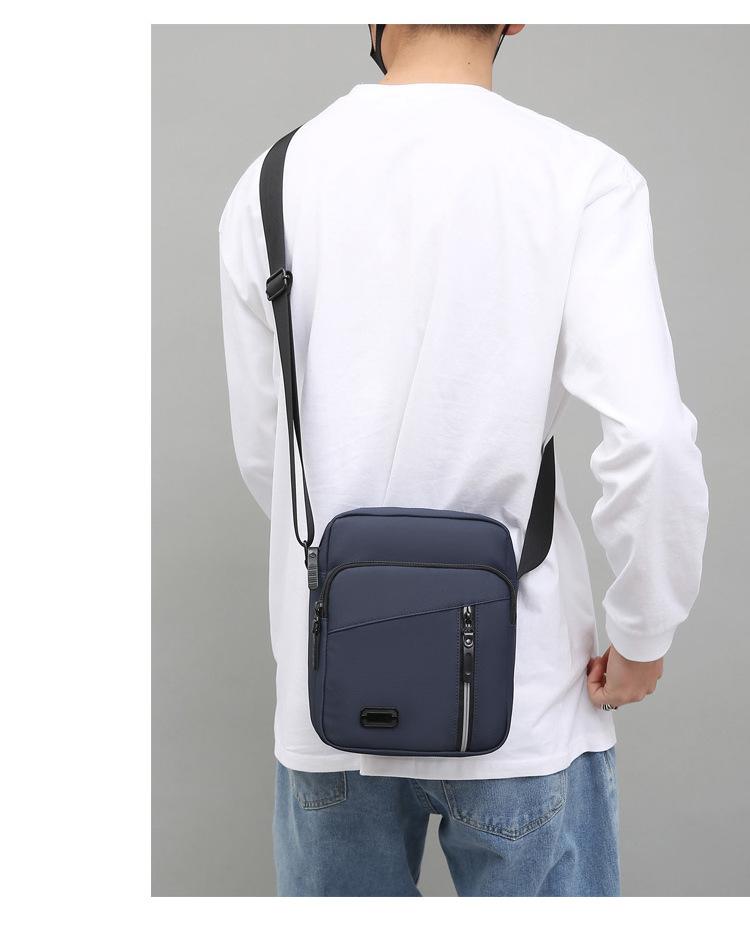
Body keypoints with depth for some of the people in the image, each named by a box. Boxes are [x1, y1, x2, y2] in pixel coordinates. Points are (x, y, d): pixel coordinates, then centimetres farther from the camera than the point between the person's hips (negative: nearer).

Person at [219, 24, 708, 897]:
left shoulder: (268, 185, -2)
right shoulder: (582, 177, -10)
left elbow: (261, 455, 4)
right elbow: (653, 439, -19)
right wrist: (641, 637, -3)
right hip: (522, 702, -2)